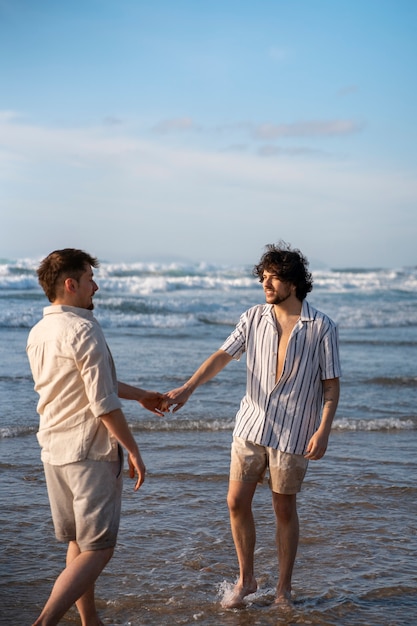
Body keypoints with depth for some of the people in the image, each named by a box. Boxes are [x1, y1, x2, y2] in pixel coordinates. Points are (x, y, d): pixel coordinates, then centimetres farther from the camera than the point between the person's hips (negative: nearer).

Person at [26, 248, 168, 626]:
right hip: (90, 452, -9)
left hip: (54, 451, 9)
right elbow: (104, 405, -20)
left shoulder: (38, 333, 9)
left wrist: (141, 395, 30)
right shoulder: (84, 330, -17)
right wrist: (134, 451, -8)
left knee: (78, 544, 17)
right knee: (97, 549, -3)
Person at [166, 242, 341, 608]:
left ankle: (284, 589, 23)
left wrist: (323, 431, -14)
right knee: (237, 502, 4)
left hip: (293, 434, -3)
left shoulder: (322, 328, -6)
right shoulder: (254, 318, 2)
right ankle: (246, 580, 23)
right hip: (251, 426, 3)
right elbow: (222, 356, -3)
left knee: (285, 510, 7)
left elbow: (331, 385, -4)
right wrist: (188, 388, -16)